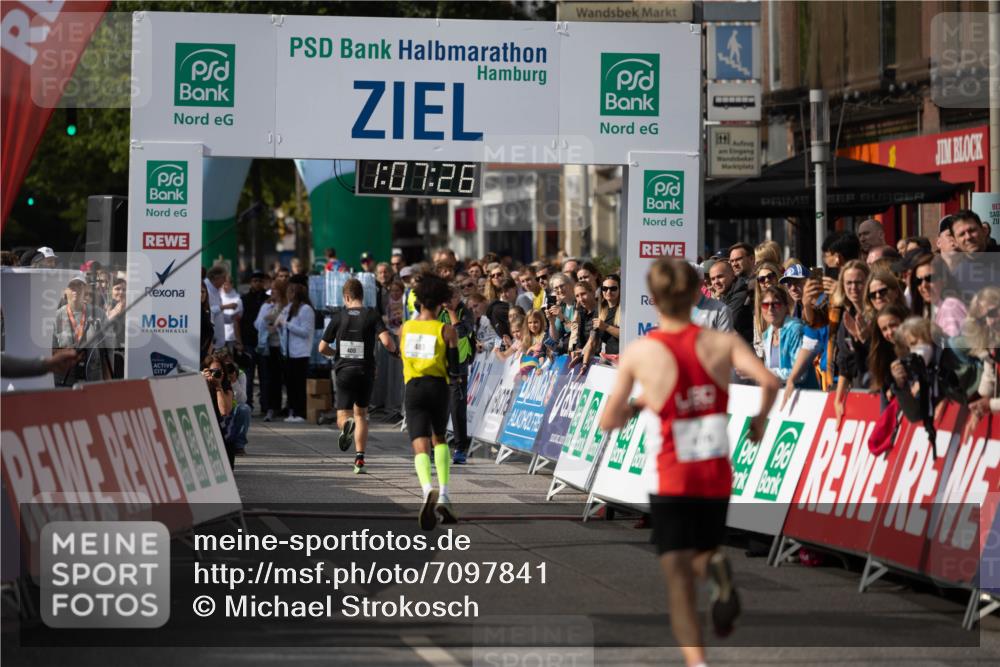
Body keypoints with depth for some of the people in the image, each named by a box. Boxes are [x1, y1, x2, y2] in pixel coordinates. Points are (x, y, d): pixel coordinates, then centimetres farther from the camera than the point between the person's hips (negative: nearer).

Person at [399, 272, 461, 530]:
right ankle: (443, 496, 9)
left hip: (413, 388, 0)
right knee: (440, 439, 22)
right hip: (438, 386, 0)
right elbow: (454, 366, -3)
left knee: (420, 446, -8)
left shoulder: (405, 328, 7)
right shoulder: (447, 330, -1)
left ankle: (428, 490, -38)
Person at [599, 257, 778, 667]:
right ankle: (714, 565, -14)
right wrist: (761, 419, 1)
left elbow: (608, 423, -1)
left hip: (672, 481, -2)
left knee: (678, 579, -1)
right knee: (701, 553, 23)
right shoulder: (723, 343, -4)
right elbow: (769, 382, -18)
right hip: (718, 476, 2)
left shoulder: (638, 353, -6)